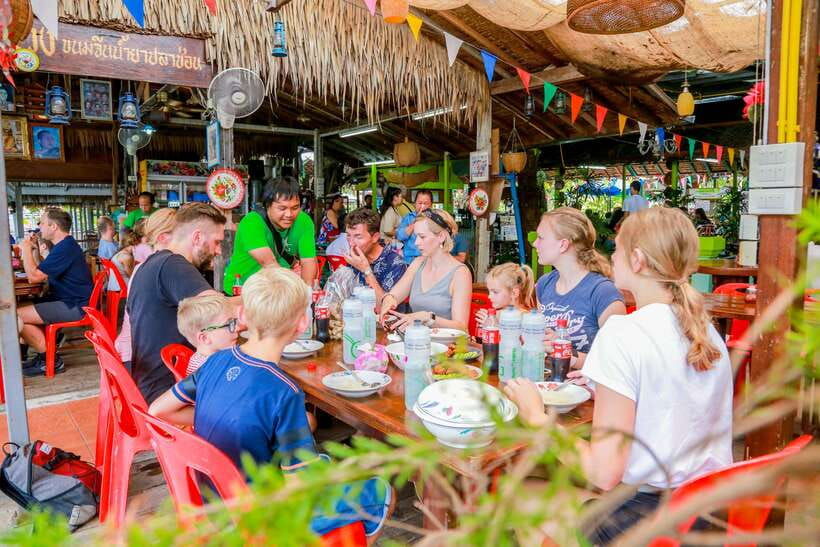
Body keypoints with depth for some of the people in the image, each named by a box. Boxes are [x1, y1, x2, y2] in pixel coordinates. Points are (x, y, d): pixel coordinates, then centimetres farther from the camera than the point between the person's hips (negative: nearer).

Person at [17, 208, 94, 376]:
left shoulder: (65, 249, -20)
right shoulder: (65, 245, 15)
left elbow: (34, 276, -20)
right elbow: (40, 274, 20)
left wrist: (26, 249, -7)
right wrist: (33, 250, 14)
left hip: (74, 307, -11)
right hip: (68, 300, 11)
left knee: (17, 317, -13)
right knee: (23, 309, 15)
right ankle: (44, 354, 15)